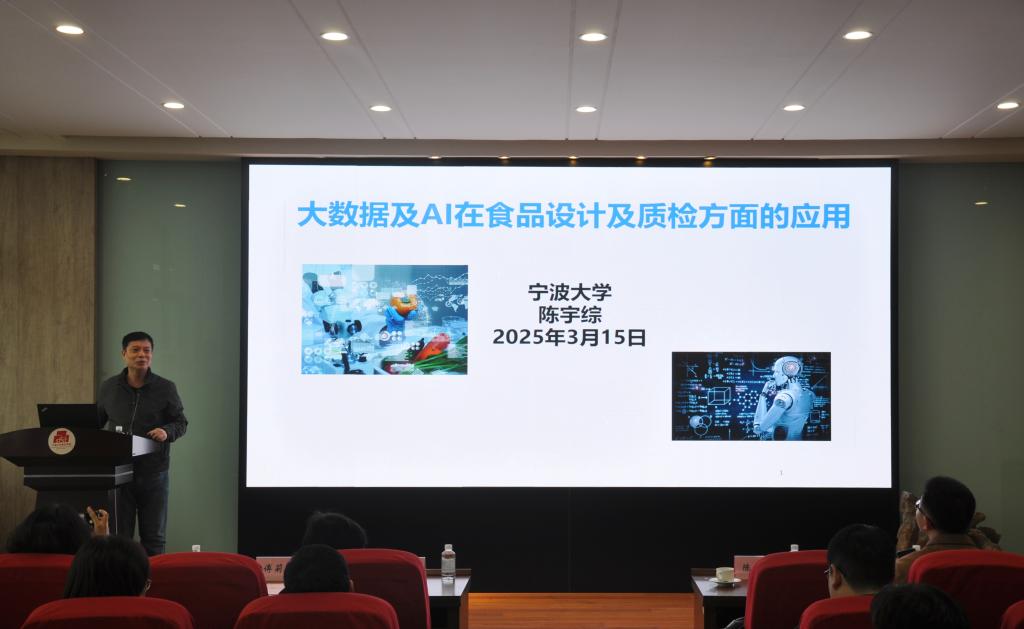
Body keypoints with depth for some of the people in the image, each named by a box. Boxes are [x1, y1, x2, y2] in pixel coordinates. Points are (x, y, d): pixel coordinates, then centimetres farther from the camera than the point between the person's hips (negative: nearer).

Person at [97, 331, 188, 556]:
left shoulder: (166, 389, 1)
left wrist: (167, 432, -17)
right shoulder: (108, 388, 7)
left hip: (154, 472, -1)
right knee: (118, 535, 5)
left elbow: (181, 423, 4)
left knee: (154, 537, 5)